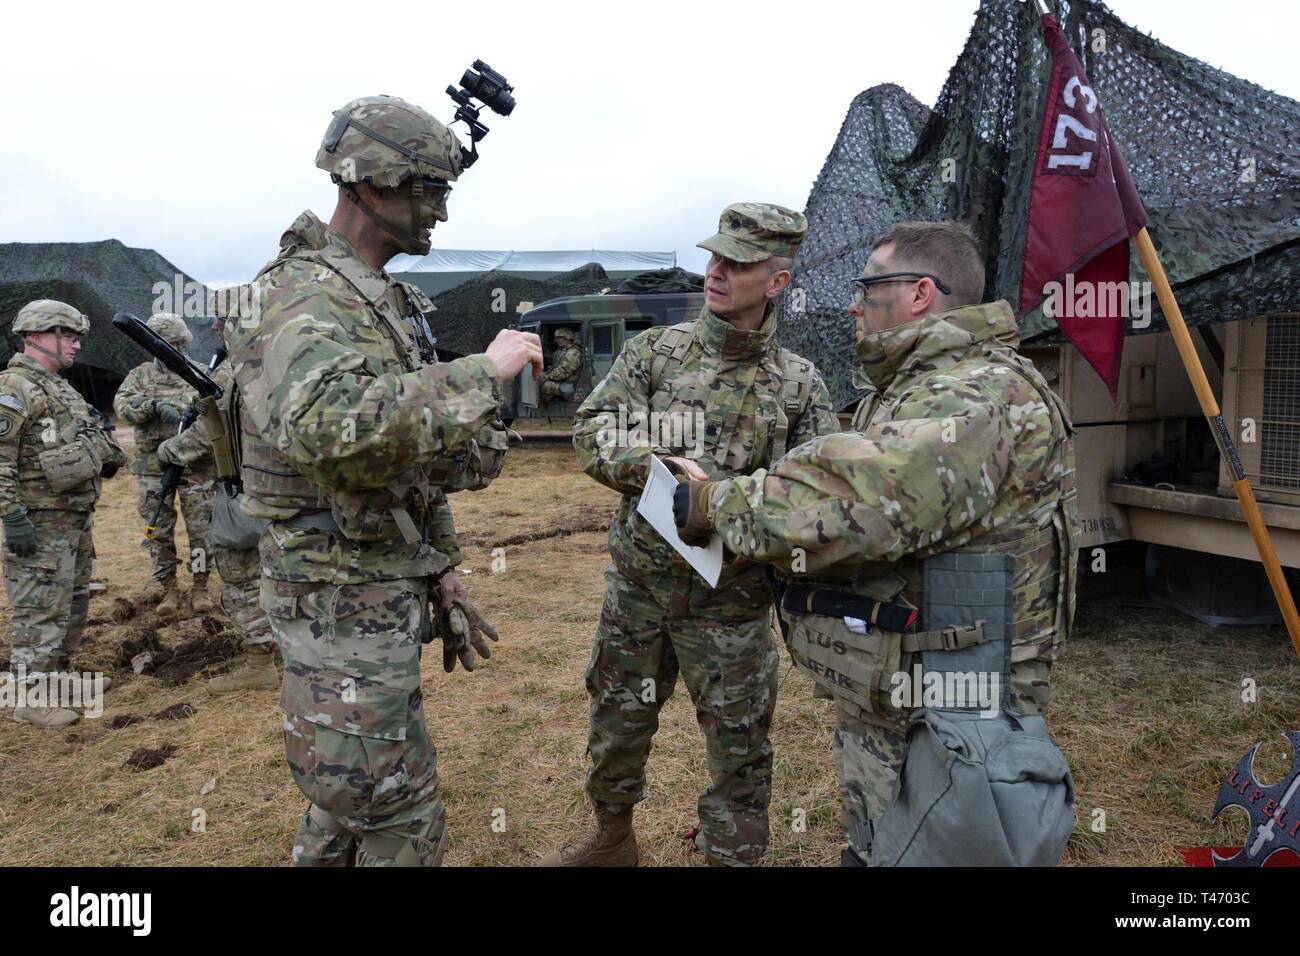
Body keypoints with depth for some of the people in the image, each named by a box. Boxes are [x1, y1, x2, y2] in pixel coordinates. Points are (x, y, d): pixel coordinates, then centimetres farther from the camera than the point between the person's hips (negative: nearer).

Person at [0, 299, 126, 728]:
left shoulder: (60, 387, 15)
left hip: (77, 518, 10)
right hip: (41, 523, -10)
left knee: (73, 602, 18)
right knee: (41, 609, -3)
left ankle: (58, 673, 32)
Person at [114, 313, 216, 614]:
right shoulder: (140, 375, 8)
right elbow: (122, 405, -9)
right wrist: (155, 405, -25)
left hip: (197, 466, -1)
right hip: (154, 467, 2)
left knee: (201, 529, 3)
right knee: (159, 531, 8)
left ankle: (200, 587, 16)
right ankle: (168, 589, 19)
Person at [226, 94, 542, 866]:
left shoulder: (385, 301, 13)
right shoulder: (304, 298, -18)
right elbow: (331, 426, -40)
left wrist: (442, 568, 17)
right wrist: (482, 374, -31)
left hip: (384, 585, 9)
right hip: (343, 598, -9)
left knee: (353, 794, 24)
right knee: (405, 825, 1)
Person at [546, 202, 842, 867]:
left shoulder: (799, 383, -1)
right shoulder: (655, 350, 0)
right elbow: (591, 432, -7)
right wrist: (659, 463, -25)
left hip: (731, 600, -2)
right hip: (637, 582, 2)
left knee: (739, 744, 8)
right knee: (616, 718, 19)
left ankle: (732, 854, 31)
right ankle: (611, 838, 44)